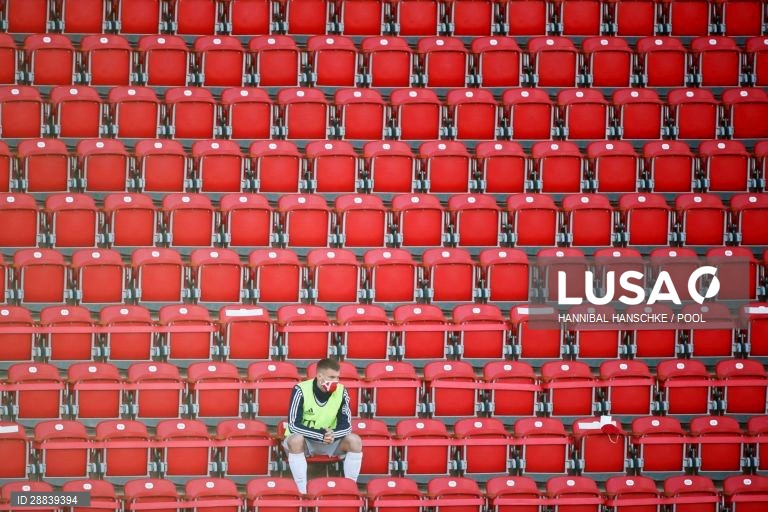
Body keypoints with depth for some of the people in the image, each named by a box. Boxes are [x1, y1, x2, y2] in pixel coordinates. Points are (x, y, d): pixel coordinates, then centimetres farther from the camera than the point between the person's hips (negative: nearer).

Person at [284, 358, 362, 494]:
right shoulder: (301, 390, -23)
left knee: (355, 440, -22)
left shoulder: (341, 391, -12)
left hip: (330, 439, 3)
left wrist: (333, 434, -35)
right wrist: (321, 434, -37)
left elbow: (346, 425, -12)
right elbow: (293, 425, -27)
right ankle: (302, 492, -31)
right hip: (304, 439, -3)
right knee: (295, 440, -37)